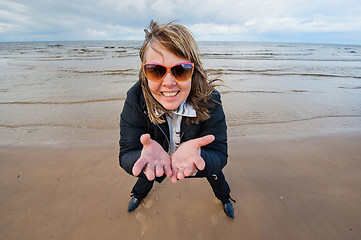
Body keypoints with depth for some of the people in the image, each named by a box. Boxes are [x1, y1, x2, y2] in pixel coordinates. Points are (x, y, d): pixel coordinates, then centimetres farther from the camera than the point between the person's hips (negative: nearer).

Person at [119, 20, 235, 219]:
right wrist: (145, 157, -56)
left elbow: (219, 156, -34)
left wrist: (198, 158, -58)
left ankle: (224, 198, 63)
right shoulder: (135, 99, -33)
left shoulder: (210, 100, -36)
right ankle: (139, 193, 67)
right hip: (157, 151, 1)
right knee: (149, 172, 27)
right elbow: (126, 155, -32)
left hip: (199, 152, 0)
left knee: (214, 172, 24)